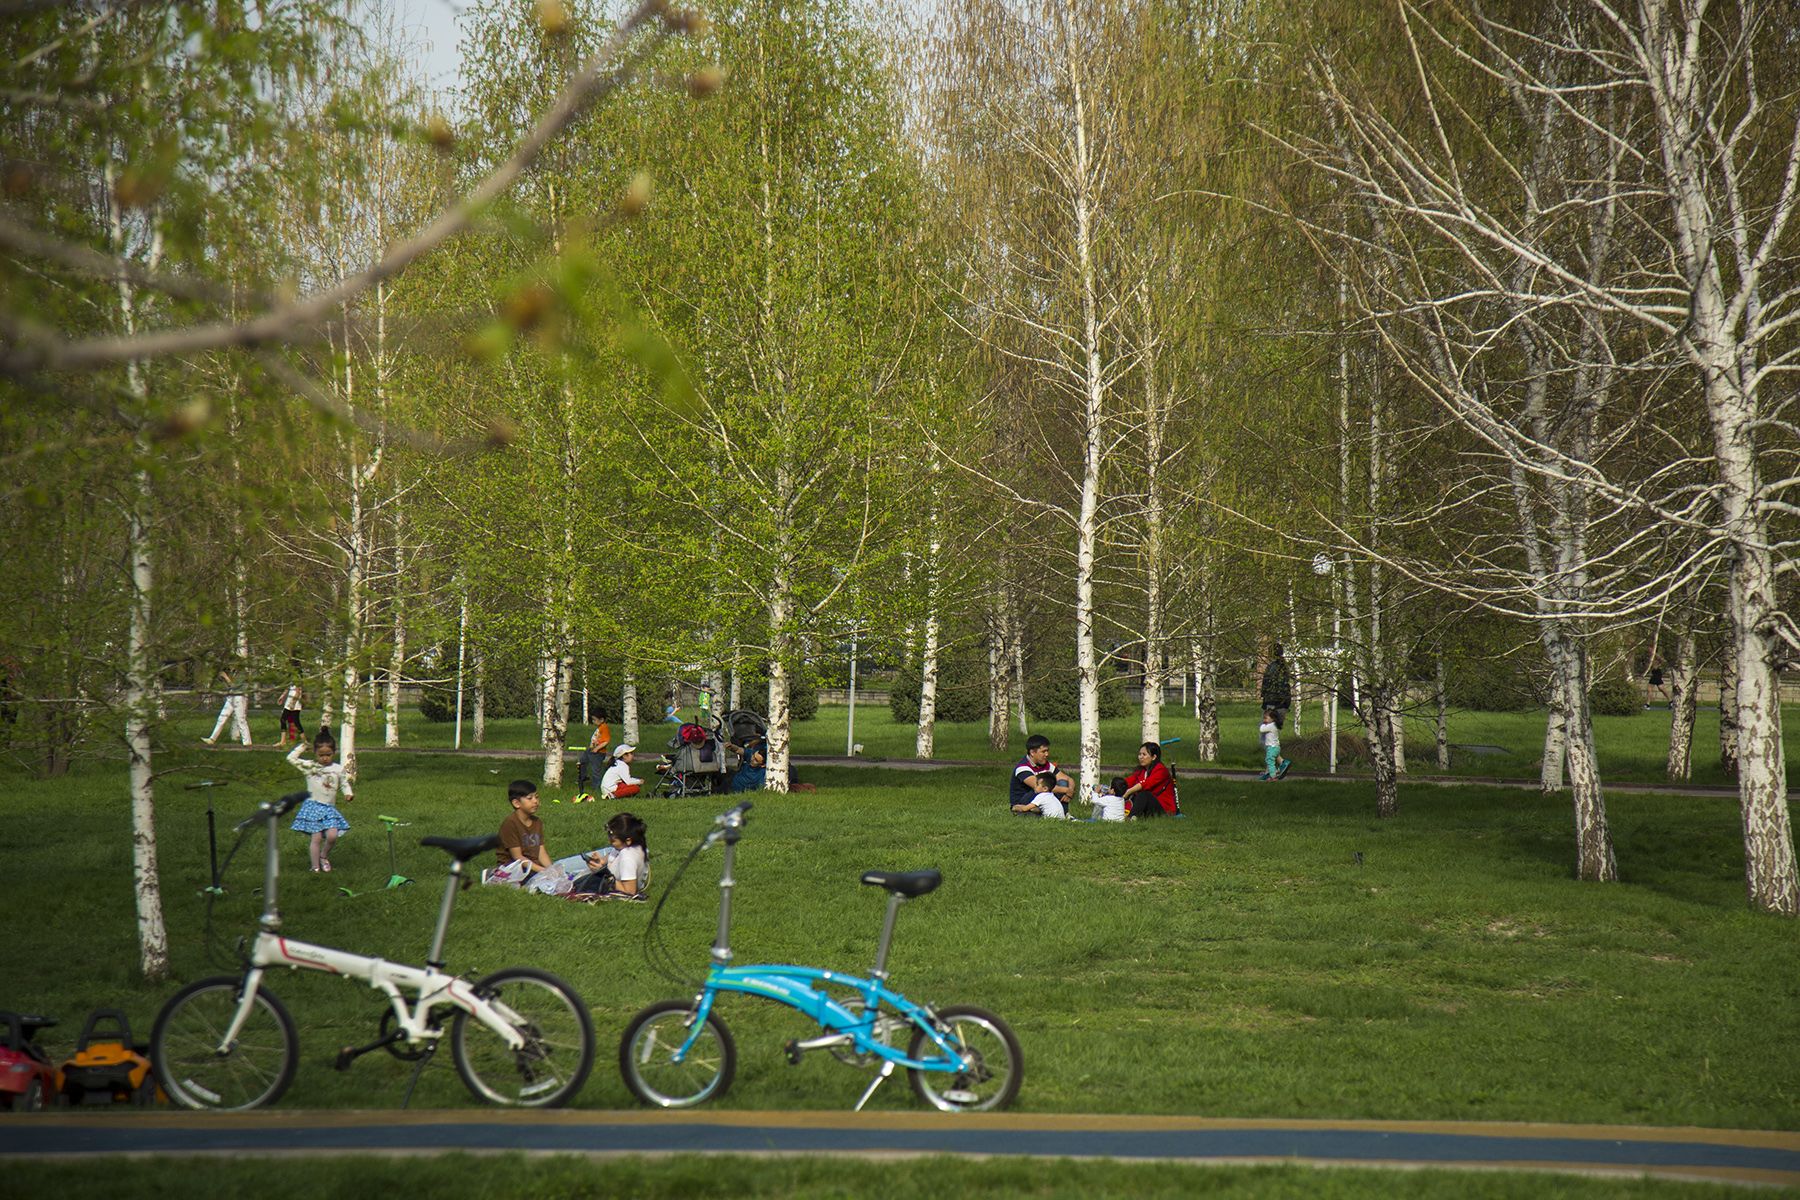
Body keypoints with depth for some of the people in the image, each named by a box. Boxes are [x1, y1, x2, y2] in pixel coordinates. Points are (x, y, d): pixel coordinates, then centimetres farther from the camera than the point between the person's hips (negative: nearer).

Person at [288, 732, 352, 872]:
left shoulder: (338, 769, 7)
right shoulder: (309, 767, 1)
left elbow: (344, 784, 15)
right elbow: (291, 758, -1)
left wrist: (348, 794, -3)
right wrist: (302, 747, 5)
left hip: (330, 808, 2)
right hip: (313, 806, -2)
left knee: (332, 836, -12)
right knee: (317, 838, -5)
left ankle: (324, 856, 17)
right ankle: (315, 867, 5)